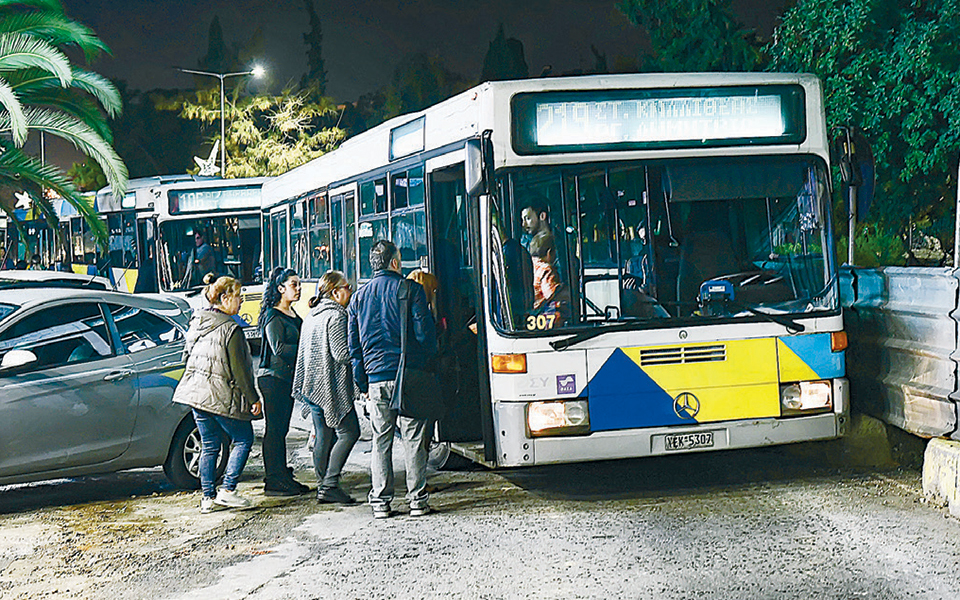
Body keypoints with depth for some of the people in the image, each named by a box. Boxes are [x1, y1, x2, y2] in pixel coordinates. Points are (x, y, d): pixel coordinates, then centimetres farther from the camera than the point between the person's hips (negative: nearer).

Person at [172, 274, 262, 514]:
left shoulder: (196, 323, 6)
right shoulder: (231, 329, -17)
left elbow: (188, 356, 17)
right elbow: (239, 369, -15)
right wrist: (253, 398, -6)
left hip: (196, 392, 7)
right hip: (223, 397, -7)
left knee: (209, 445, 14)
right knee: (243, 440, 8)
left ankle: (208, 497, 14)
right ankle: (227, 490, 2)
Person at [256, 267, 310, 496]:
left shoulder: (292, 314, 17)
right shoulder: (273, 316, -12)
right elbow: (279, 348, -19)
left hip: (288, 377, 9)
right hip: (274, 377, -9)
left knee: (281, 429, 13)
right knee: (274, 429, -6)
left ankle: (283, 477, 17)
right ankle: (274, 482, -3)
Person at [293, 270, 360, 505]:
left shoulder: (312, 316, 16)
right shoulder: (335, 316, -14)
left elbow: (304, 351, 22)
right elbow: (342, 354, -19)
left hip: (312, 386, 10)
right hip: (331, 386, -9)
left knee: (324, 436, 11)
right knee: (349, 432, -6)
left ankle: (323, 486, 12)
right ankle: (330, 485, -11)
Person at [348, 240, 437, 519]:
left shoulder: (358, 298, 10)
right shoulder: (410, 289, -3)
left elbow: (354, 346, 12)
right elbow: (425, 332, -7)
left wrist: (363, 384, 16)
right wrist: (428, 363, 10)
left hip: (376, 380, 4)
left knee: (381, 441, 9)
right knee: (413, 440, 1)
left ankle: (380, 502, 9)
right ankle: (417, 500, 3)